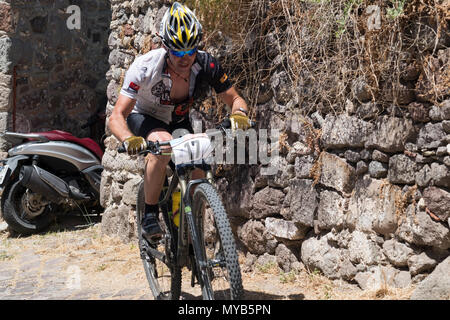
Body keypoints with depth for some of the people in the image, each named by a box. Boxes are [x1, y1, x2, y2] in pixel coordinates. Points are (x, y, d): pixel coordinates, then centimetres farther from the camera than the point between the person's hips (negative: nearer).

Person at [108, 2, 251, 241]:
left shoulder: (206, 65, -25)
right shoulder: (145, 67, -33)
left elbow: (235, 99, -14)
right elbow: (116, 117, -35)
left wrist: (239, 113, -39)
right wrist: (128, 139, -57)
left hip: (179, 122, 3)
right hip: (143, 117, -3)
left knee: (196, 174, -17)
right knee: (163, 144, -37)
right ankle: (149, 215, -22)